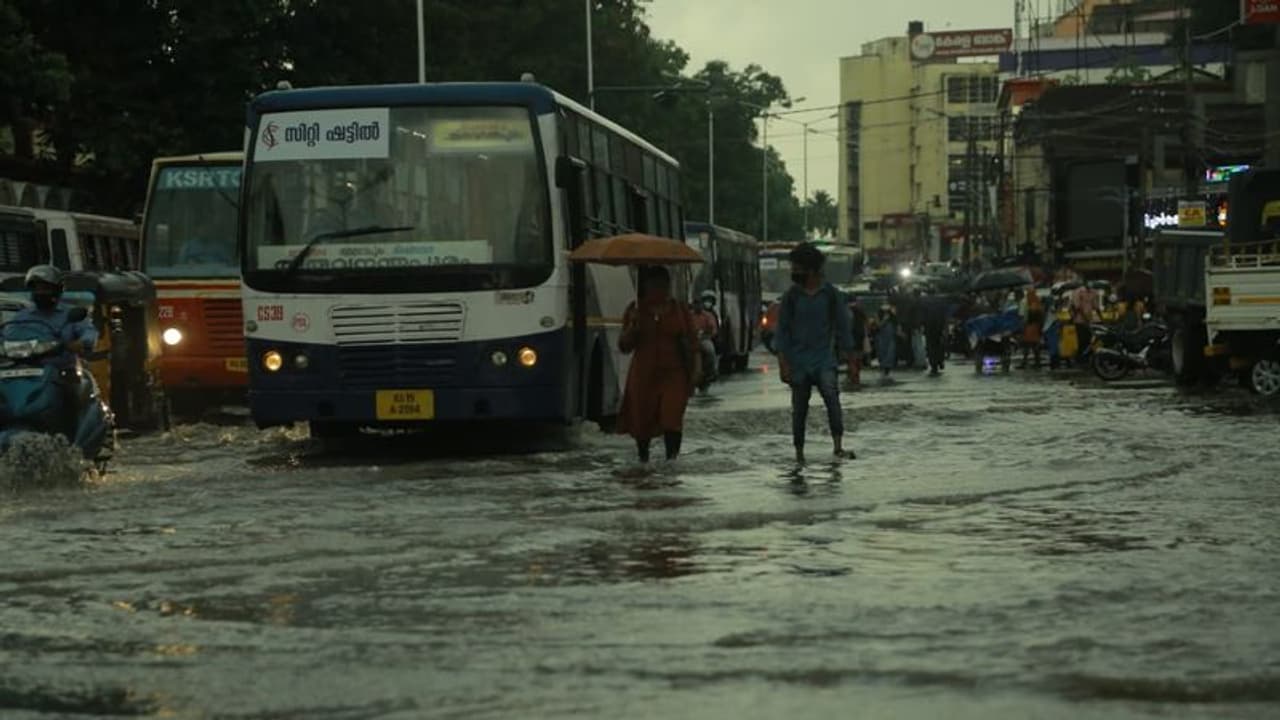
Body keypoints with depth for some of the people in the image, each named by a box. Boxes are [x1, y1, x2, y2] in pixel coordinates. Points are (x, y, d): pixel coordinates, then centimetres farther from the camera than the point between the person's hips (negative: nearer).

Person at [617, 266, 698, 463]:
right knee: (642, 420, 8)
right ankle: (643, 460, 28)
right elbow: (624, 346, 4)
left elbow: (691, 347, 7)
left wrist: (692, 376, 1)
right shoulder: (636, 311, 5)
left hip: (673, 375, -1)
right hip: (644, 375, 1)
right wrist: (633, 327, -14)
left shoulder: (681, 312, 5)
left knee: (672, 419, -16)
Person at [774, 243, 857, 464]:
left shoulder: (831, 294, 1)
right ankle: (799, 452, 17)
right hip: (798, 361, 2)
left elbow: (843, 327, 6)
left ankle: (838, 446, -29)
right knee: (799, 408, 6)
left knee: (831, 396, -23)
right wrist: (783, 363, -6)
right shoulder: (791, 296, 3)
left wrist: (851, 361, 4)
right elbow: (782, 330, 3)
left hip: (824, 359, -2)